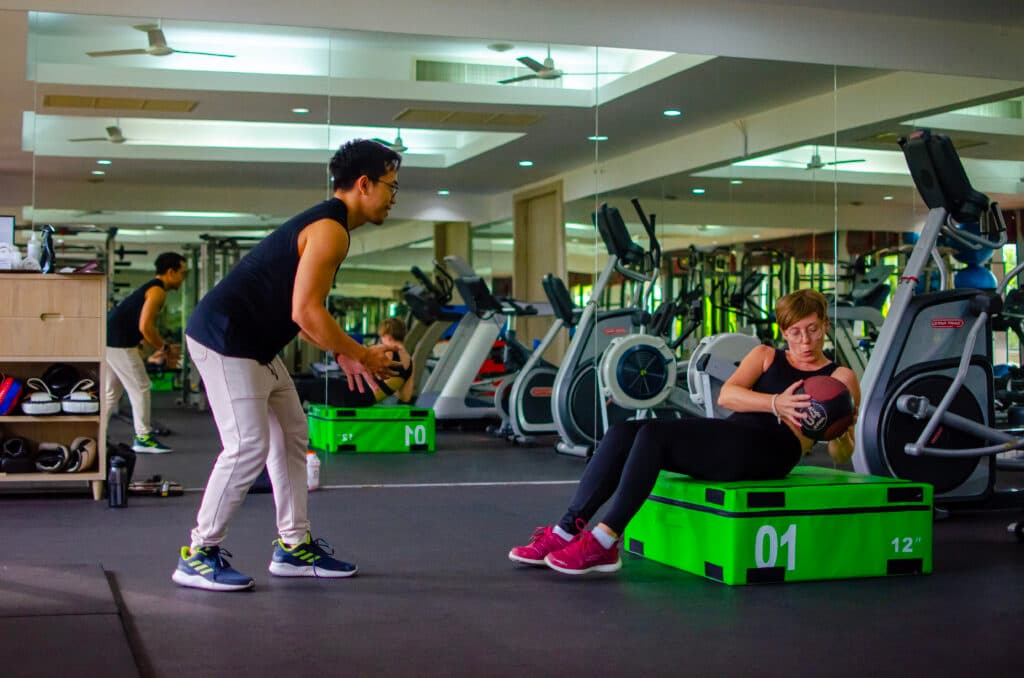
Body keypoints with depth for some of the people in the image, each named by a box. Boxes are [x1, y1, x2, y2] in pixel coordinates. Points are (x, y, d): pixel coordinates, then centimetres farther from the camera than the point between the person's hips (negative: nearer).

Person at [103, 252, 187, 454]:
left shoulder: (150, 288, 20)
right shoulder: (158, 291, -11)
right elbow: (145, 327, -22)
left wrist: (160, 349, 20)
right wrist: (165, 348, -10)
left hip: (108, 340, 10)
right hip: (118, 343, -10)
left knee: (110, 392, 17)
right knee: (140, 388, -2)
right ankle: (143, 438, 1)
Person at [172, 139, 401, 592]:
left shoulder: (324, 224, 16)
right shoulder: (331, 230, -16)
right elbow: (305, 313, -24)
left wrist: (342, 354, 12)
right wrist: (362, 355, -13)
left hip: (250, 342, 11)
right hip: (224, 338, -11)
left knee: (291, 436, 12)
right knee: (248, 445, -11)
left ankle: (293, 546, 18)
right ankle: (198, 555, 0)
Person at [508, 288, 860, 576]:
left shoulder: (840, 377, 12)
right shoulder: (765, 356, 23)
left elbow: (841, 456, 5)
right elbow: (726, 395, 2)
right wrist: (776, 403, -15)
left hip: (770, 452, -6)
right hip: (728, 440, 6)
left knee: (654, 433, -28)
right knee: (624, 431, -18)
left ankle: (603, 543, -30)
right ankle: (567, 530, -21)